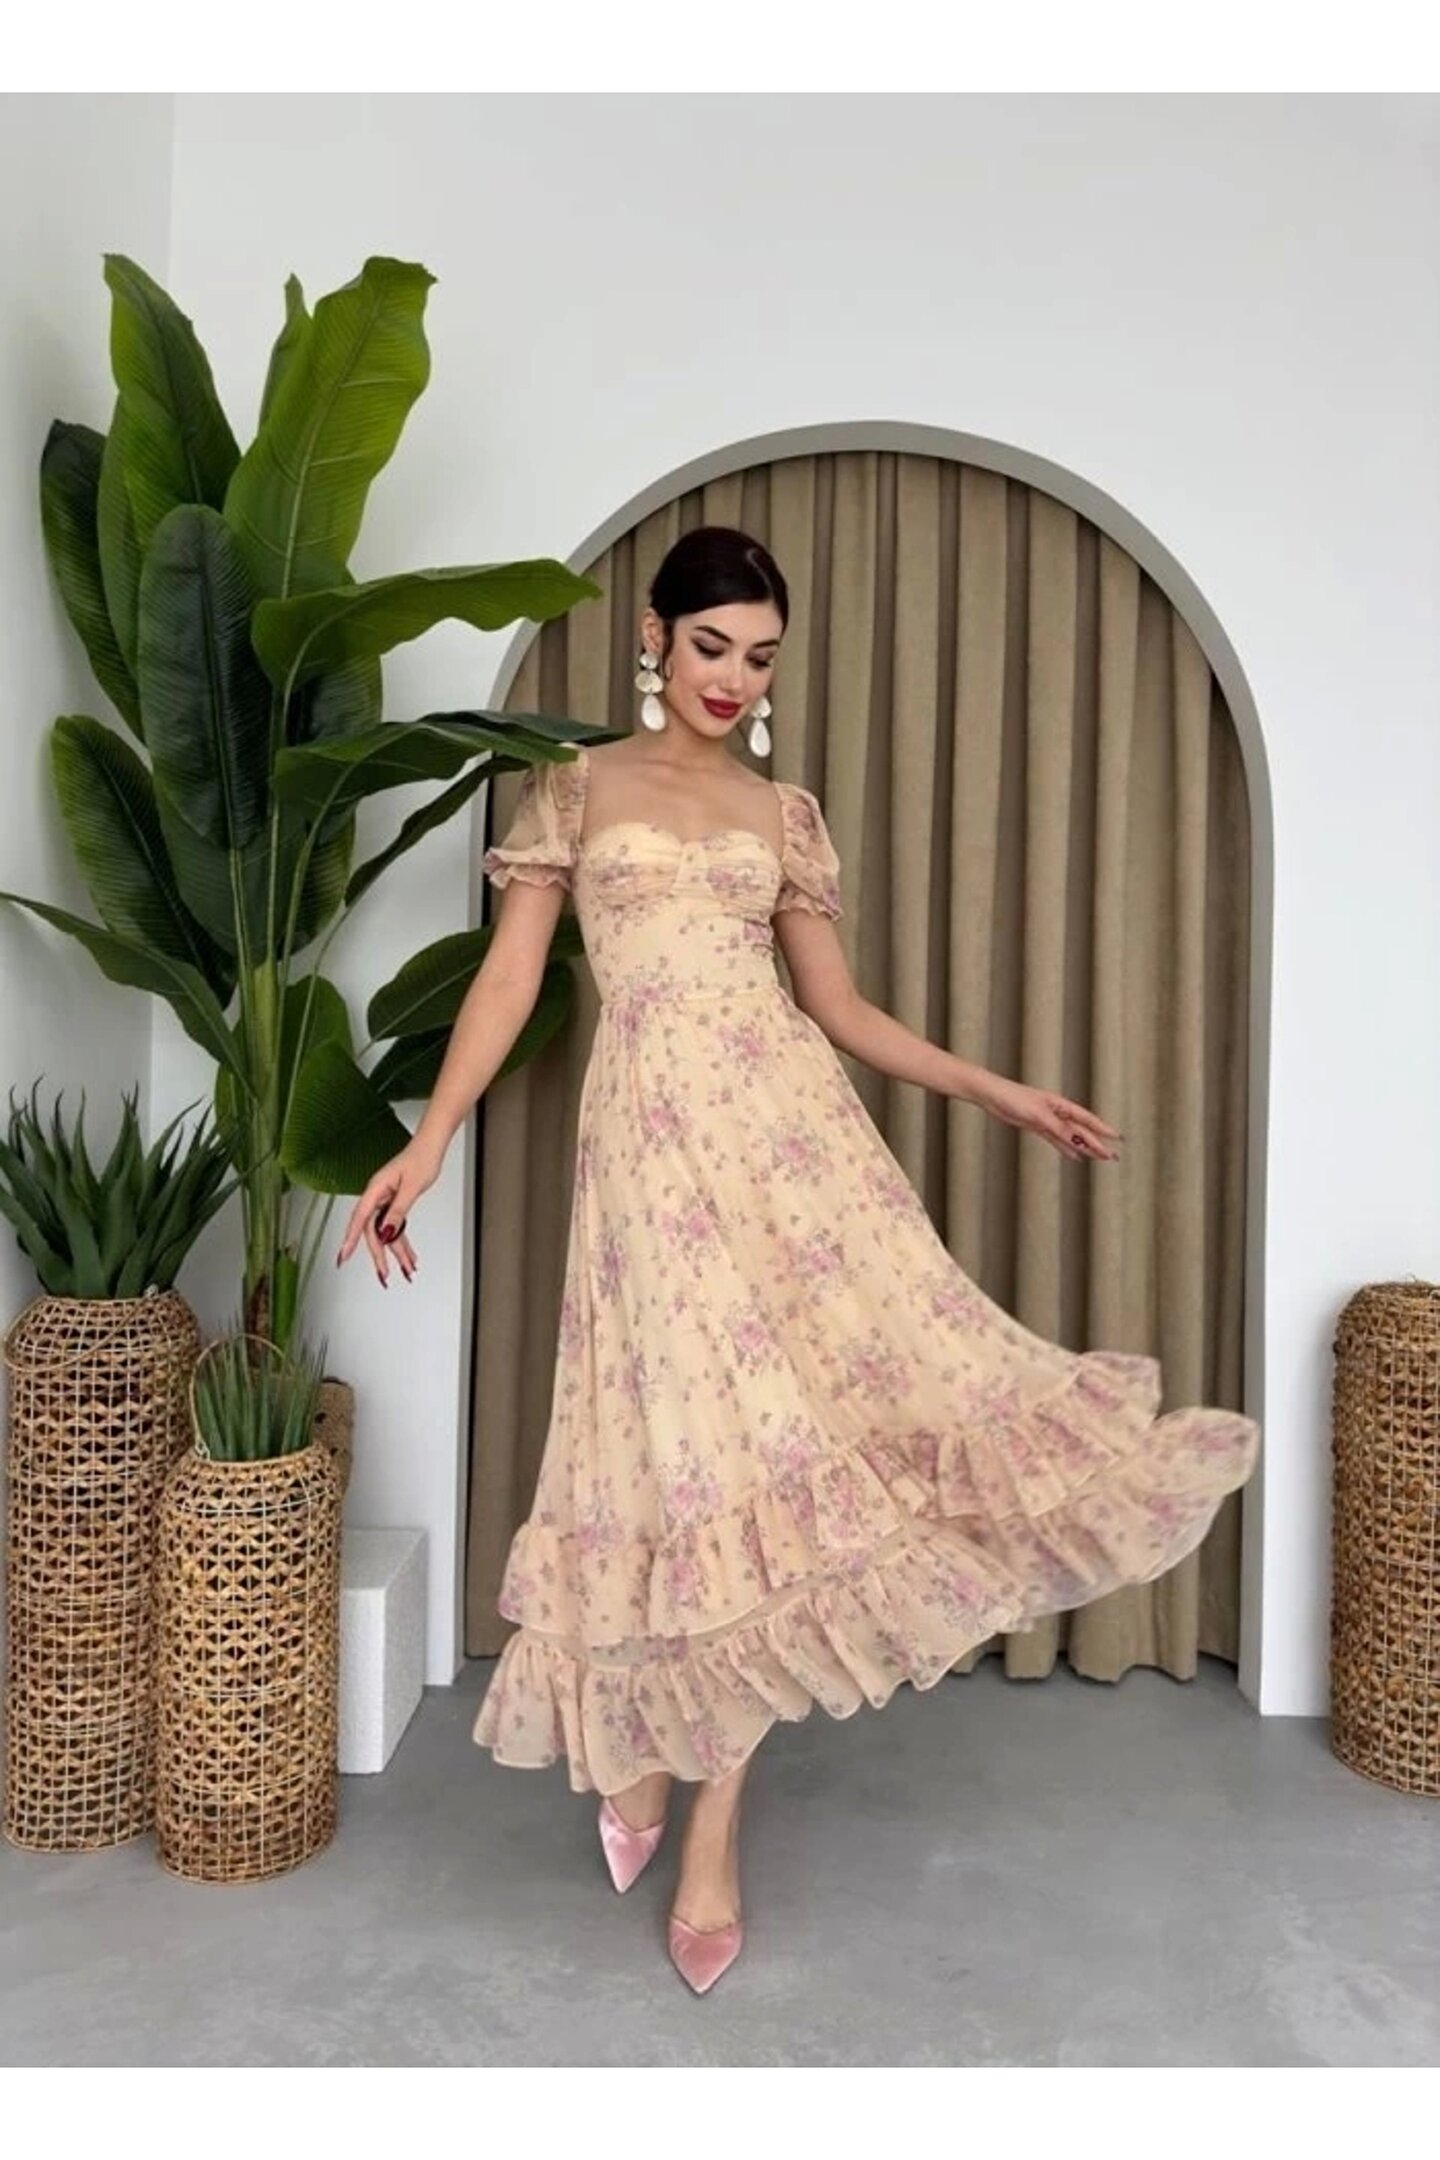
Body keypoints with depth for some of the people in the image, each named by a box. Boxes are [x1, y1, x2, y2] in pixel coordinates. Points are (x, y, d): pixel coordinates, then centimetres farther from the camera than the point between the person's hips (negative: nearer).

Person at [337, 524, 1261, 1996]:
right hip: (656, 1135, -2)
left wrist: (996, 1092, 10)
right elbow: (513, 972, 3)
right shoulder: (574, 787, 10)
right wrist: (428, 1138, -8)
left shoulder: (786, 815, 16)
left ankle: (698, 1808, 8)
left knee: (765, 1432, -5)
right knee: (700, 1436, -5)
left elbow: (840, 1008, 15)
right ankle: (647, 1753, 19)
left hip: (790, 1121, 3)